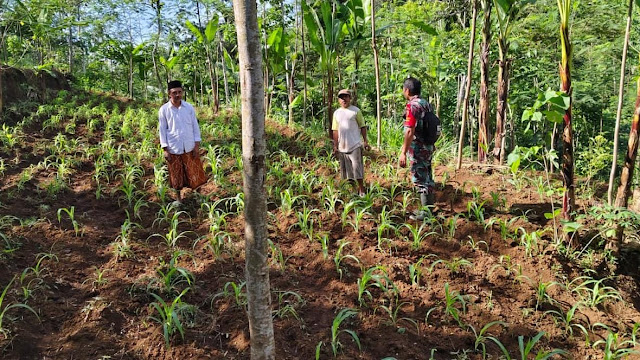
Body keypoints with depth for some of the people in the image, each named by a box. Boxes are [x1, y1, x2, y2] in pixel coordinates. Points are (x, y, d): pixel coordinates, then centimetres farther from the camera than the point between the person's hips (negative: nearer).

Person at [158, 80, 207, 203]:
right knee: (176, 174, 11)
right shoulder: (163, 109, -5)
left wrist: (197, 145, -2)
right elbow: (162, 130, -2)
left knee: (194, 172, 8)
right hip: (174, 148, -1)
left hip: (190, 147, 1)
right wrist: (165, 149, -5)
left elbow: (195, 126, 3)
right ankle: (179, 198, 28)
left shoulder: (189, 107, -1)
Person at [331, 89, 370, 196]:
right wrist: (335, 146, 8)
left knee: (357, 168, -5)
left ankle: (361, 190, 3)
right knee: (346, 170, 10)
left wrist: (365, 141, -5)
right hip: (342, 147, 4)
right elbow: (335, 130, 12)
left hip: (355, 145, -4)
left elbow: (362, 127, 1)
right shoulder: (336, 113, 10)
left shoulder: (355, 111, 0)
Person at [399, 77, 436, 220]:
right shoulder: (426, 103, 10)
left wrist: (403, 152, -23)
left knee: (420, 180, -1)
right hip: (429, 146, 9)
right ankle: (430, 207, 26)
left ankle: (426, 212, 6)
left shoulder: (412, 106, -17)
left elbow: (410, 131, -24)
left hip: (418, 149, -9)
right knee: (427, 178, 16)